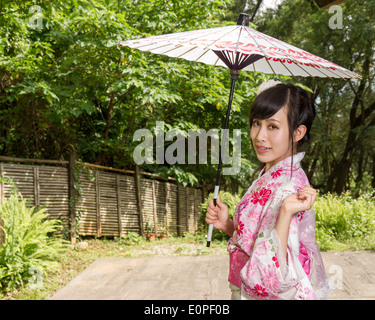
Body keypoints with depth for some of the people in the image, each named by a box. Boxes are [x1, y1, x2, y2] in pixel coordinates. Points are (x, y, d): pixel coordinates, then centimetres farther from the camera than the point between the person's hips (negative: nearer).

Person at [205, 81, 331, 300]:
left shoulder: (289, 191, -27)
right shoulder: (271, 176, -1)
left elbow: (272, 277, -33)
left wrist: (286, 212, -40)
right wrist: (227, 225, -6)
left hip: (265, 295, -8)